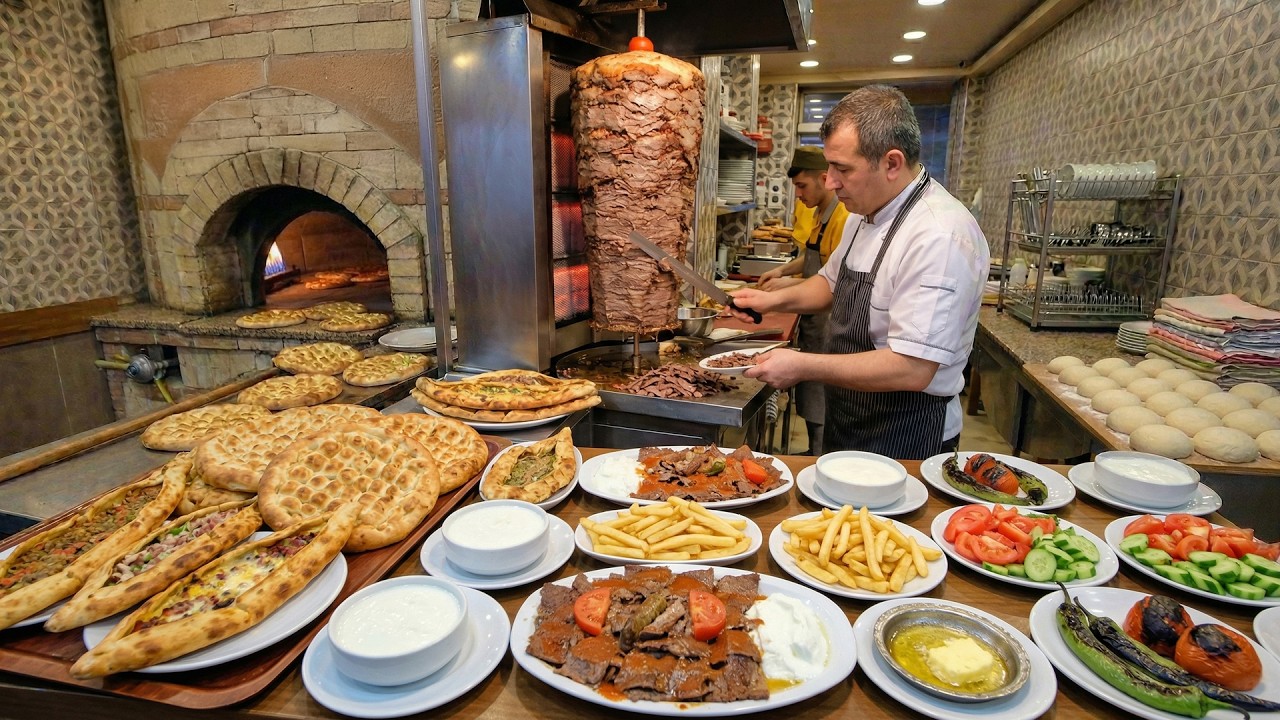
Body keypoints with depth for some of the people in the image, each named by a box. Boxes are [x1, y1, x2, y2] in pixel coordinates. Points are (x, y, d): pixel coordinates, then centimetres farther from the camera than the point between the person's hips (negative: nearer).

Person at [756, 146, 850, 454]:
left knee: (819, 410, 1)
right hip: (812, 319, 10)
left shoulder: (843, 218, -20)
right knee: (809, 399, 19)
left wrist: (792, 283, -20)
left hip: (828, 324, -10)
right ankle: (814, 454, 32)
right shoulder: (816, 213, 10)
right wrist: (784, 270, 9)